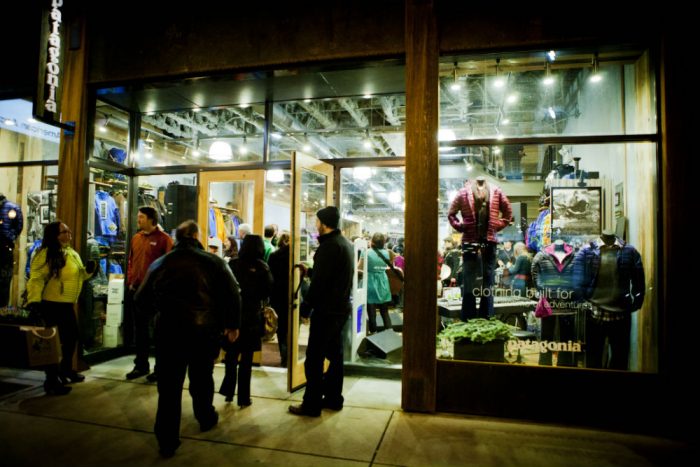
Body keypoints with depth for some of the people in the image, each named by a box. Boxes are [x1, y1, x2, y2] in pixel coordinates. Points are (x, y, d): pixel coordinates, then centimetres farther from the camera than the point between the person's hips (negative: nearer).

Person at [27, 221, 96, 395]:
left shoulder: (72, 253, 11)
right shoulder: (46, 254, -15)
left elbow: (78, 275, 20)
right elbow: (36, 278, -22)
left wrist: (88, 270, 0)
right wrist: (34, 300, -32)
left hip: (67, 304, 9)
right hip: (50, 304, -9)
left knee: (72, 336, 19)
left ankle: (66, 370, 38)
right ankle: (51, 380, 10)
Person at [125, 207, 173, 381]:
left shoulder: (163, 239, -9)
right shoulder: (136, 238, 11)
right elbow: (131, 262, 17)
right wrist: (130, 281, 7)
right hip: (136, 290, 7)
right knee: (139, 329, 15)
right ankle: (141, 365, 28)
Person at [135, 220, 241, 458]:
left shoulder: (159, 263, 6)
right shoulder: (213, 262, -4)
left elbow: (141, 300, 9)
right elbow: (233, 294, -8)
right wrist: (233, 325, 4)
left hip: (168, 331, 1)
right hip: (204, 330, -1)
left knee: (169, 386, 10)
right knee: (202, 378, 20)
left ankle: (167, 441, 15)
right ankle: (206, 418, 40)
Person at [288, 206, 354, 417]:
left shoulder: (329, 245, -18)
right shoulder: (346, 243, 12)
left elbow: (319, 281, -21)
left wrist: (305, 306, -13)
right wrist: (309, 271, 20)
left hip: (326, 309, -10)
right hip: (342, 307, 10)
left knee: (314, 358, -1)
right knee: (335, 354, 16)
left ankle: (312, 405, 6)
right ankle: (333, 398, 26)